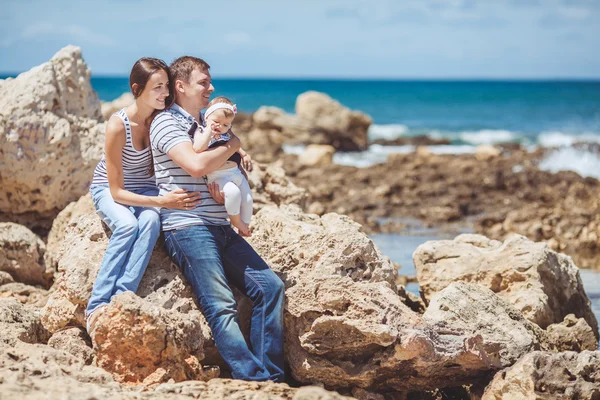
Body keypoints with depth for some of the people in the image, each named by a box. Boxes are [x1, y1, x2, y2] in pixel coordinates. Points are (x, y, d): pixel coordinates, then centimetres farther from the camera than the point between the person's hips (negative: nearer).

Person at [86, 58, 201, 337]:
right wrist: (162, 201, -34)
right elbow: (117, 192, -23)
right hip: (108, 189, -3)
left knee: (150, 222, -32)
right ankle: (96, 308, -34)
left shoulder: (164, 119, -13)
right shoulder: (118, 126, -25)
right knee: (127, 224, -35)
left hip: (146, 188, 3)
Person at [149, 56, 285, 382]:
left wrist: (225, 196, 2)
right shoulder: (167, 122, -3)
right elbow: (196, 165, -20)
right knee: (221, 306, -18)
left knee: (270, 286, -5)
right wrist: (231, 146, -2)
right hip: (187, 227, -8)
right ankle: (254, 379, -22)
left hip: (221, 229, 8)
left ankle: (272, 377, -5)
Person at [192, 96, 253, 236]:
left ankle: (245, 225, 21)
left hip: (236, 172, 8)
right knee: (233, 192, -31)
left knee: (247, 197, 1)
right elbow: (198, 148, -26)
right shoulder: (202, 133, -4)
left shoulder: (226, 135, 17)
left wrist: (244, 154, 22)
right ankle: (235, 220, -8)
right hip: (218, 176, -8)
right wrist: (209, 132, -25)